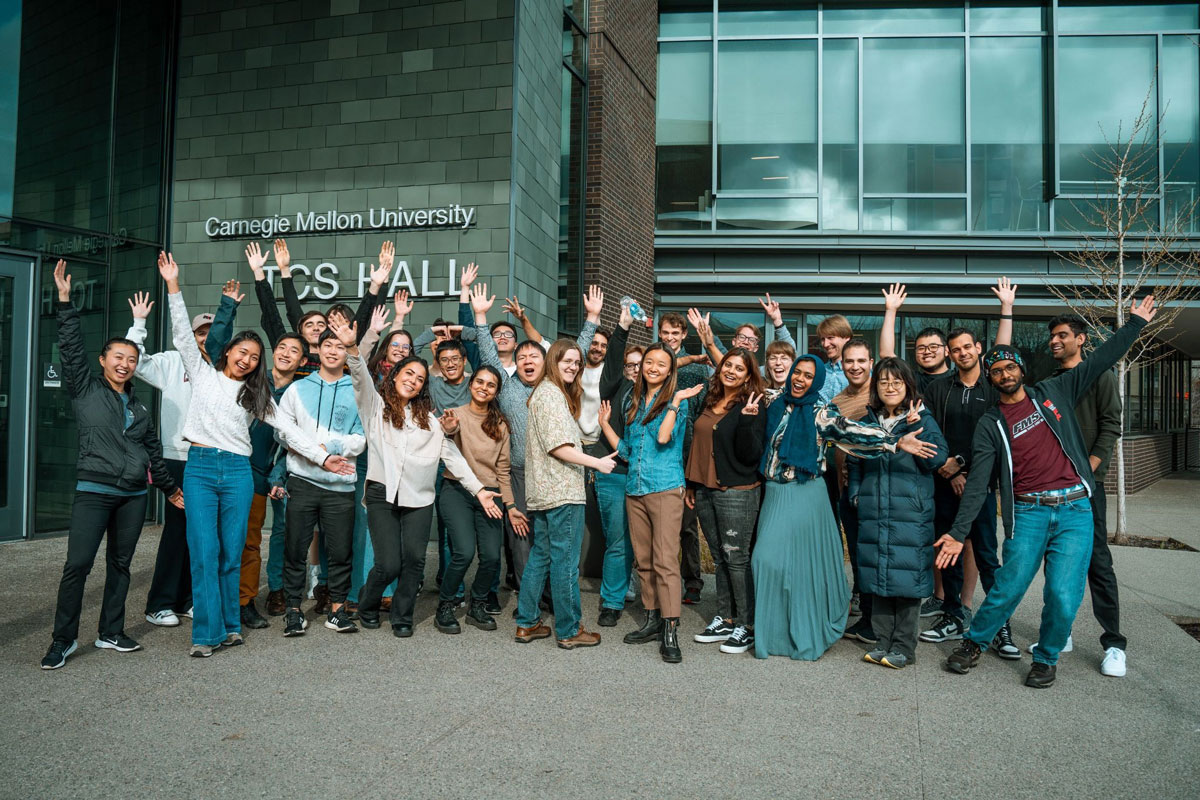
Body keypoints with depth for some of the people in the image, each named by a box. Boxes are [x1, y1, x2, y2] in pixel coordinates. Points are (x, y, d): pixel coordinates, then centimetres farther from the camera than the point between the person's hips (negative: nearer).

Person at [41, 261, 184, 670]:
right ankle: (63, 639, 0)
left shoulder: (140, 407, 15)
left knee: (120, 564, 9)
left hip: (134, 495, 5)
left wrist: (169, 487, 26)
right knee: (78, 564, -11)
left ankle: (111, 633, 19)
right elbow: (71, 349, -7)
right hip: (94, 490, -5)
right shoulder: (85, 390, 4)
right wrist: (65, 302, -14)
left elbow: (153, 451, 22)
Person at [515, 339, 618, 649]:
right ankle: (569, 630, 6)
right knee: (565, 561, -2)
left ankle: (527, 623, 20)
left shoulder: (544, 391, 19)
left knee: (540, 556, 14)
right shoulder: (552, 394, -12)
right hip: (562, 491, -10)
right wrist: (597, 462, -14)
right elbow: (558, 446, -19)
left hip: (542, 492, 10)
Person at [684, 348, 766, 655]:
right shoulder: (708, 402, 12)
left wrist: (748, 421, -27)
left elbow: (750, 455, -15)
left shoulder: (752, 408, -8)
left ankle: (747, 626, 8)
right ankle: (725, 619, 23)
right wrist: (691, 486, 20)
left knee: (736, 558, -3)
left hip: (737, 493, -7)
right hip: (705, 491, 7)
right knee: (719, 558, 13)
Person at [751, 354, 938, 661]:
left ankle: (806, 635, 12)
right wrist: (748, 417, 1)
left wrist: (896, 441, -27)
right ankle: (774, 632, 17)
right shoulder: (775, 406, 9)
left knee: (805, 561, -2)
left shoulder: (820, 414, -2)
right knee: (769, 558, 3)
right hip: (775, 495, 4)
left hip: (805, 496, -4)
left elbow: (851, 431, -15)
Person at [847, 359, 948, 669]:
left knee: (906, 578, 0)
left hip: (911, 515, -4)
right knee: (877, 578, 9)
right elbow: (853, 462, 18)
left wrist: (914, 428, -17)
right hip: (873, 514, 4)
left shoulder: (923, 420, 0)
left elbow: (937, 457, -13)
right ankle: (883, 642, 20)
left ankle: (904, 647, 13)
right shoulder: (867, 422, 11)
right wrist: (855, 494, 7)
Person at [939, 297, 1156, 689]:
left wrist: (1135, 323, 13)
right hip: (1028, 513, -1)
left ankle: (1046, 658, 18)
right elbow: (977, 482, 1)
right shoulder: (991, 425, 5)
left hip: (1075, 509, 1)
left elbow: (1101, 360, 16)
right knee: (1008, 589, -3)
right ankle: (973, 644, 21)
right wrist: (958, 532, -5)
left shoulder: (1053, 392, 11)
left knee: (1063, 595, -6)